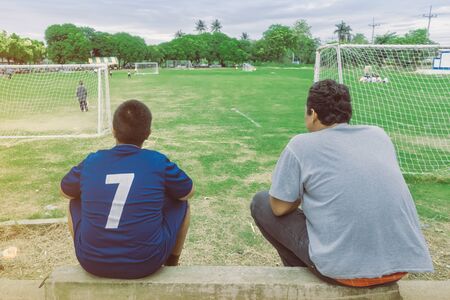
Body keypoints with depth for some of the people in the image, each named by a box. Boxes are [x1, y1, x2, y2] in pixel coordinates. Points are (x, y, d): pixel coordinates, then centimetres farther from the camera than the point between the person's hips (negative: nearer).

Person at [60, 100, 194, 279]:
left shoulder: (91, 162, -3)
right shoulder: (158, 162, -9)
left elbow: (64, 191, 17)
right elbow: (189, 192, 8)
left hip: (92, 263, 3)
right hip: (146, 264, -2)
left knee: (75, 203, 25)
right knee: (180, 204, 17)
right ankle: (171, 266, 32)